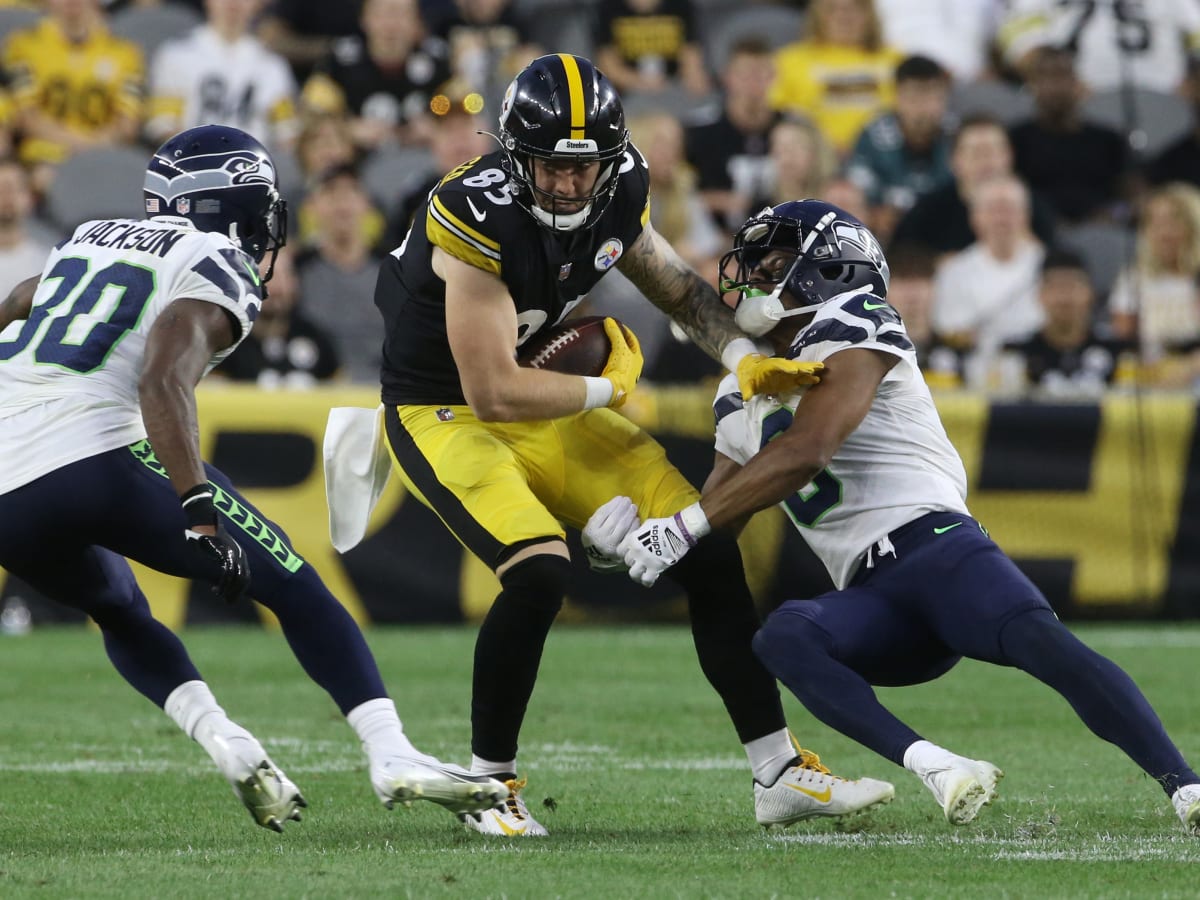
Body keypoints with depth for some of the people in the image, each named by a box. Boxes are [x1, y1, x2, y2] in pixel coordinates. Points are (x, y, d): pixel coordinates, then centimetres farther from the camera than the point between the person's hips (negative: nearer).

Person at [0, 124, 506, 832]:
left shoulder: (89, 241, 25)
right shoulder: (216, 269, 3)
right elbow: (163, 383, -14)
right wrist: (200, 514, -22)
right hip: (100, 460, -6)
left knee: (122, 612, 31)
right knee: (292, 585, 7)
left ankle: (226, 744, 9)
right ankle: (394, 757, -6)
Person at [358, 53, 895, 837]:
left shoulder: (615, 193, -9)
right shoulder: (476, 215, -30)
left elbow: (678, 286, 11)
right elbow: (492, 393, -29)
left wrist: (745, 359, -8)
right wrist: (608, 389, -15)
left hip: (543, 408, 7)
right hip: (444, 415, -7)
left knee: (709, 548, -1)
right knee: (540, 570, -30)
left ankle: (780, 774, 7)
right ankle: (490, 781, -9)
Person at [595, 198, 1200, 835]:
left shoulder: (847, 334, 0)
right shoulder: (741, 399, 25)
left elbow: (804, 454, -15)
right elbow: (716, 513, 28)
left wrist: (685, 526, -14)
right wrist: (641, 529, 5)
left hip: (935, 547, -6)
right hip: (873, 601, 6)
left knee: (1038, 638, -34)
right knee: (782, 636, -28)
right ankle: (932, 766, -42)